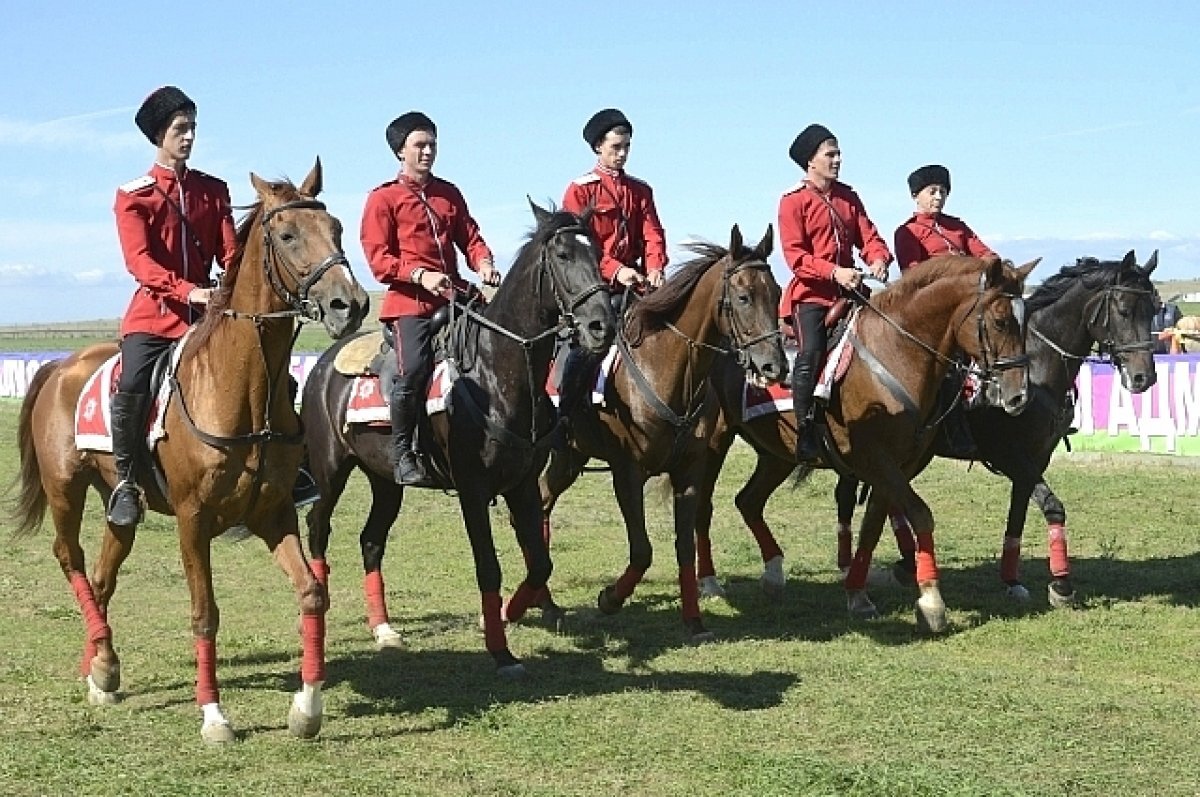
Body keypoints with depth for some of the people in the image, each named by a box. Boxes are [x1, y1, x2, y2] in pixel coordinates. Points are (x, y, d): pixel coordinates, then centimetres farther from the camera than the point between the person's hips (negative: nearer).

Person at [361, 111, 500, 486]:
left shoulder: (449, 194, 20)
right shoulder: (383, 198, 4)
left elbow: (470, 237, 18)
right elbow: (378, 257, -4)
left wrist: (484, 263, -5)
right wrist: (419, 275, -19)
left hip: (454, 297, 5)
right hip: (409, 301, -5)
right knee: (412, 370, -23)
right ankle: (402, 452, -10)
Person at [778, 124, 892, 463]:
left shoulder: (848, 197, 15)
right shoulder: (794, 201, -4)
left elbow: (868, 234, 9)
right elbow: (795, 255, -13)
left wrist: (878, 258, -15)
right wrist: (834, 272, -26)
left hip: (847, 291, 6)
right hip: (811, 294, -6)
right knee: (811, 355, -18)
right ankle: (805, 431, -13)